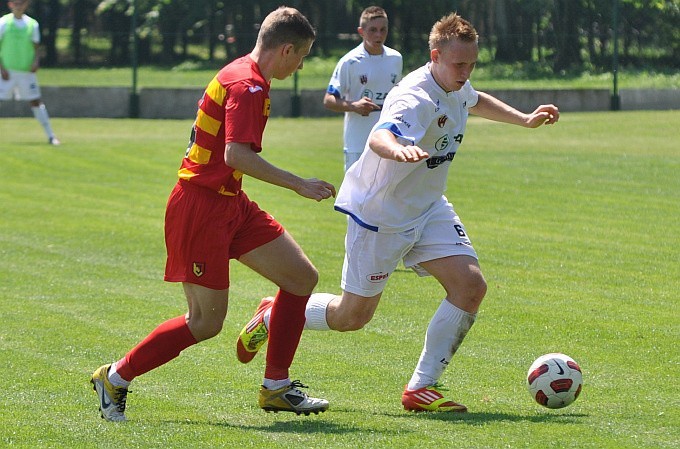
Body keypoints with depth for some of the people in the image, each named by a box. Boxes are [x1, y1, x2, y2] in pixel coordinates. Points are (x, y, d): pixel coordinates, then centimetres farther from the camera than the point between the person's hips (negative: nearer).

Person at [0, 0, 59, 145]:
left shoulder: (32, 24, 6)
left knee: (36, 102, 2)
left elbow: (35, 48, 11)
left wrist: (36, 62, -8)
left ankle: (50, 135, 6)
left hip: (27, 71, 2)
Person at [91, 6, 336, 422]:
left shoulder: (241, 75, 13)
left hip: (230, 203, 11)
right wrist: (298, 184, -25)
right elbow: (237, 155, -29)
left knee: (302, 276, 6)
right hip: (202, 207, -11)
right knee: (207, 321, -5)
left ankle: (276, 387, 12)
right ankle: (115, 378, 9)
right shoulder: (248, 86, -19)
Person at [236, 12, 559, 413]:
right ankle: (273, 316, 32)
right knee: (354, 315, 4)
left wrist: (525, 120, 26)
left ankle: (422, 388, -5)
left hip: (428, 209, 8)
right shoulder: (417, 98, -30)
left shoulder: (457, 88, 0)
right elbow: (378, 137, -51)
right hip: (379, 214, -8)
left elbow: (476, 101, 28)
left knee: (471, 285, -13)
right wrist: (398, 150, -72)